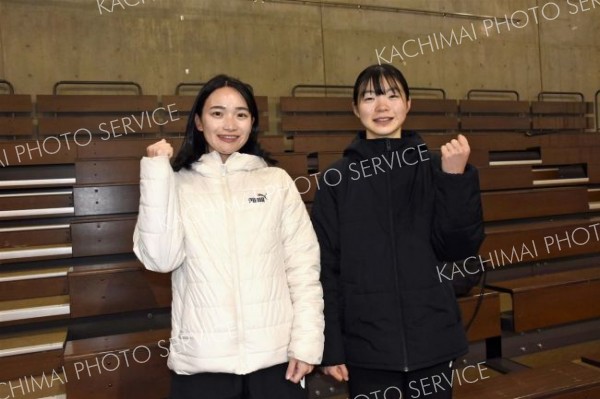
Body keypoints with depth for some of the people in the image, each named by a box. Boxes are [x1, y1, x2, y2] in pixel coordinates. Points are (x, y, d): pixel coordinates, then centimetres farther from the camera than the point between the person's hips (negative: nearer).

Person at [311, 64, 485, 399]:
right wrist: (330, 346, -4)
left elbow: (459, 249, -4)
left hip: (432, 339, 1)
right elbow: (326, 267, -2)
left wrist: (457, 178, -15)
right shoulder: (338, 178, -3)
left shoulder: (434, 166, 1)